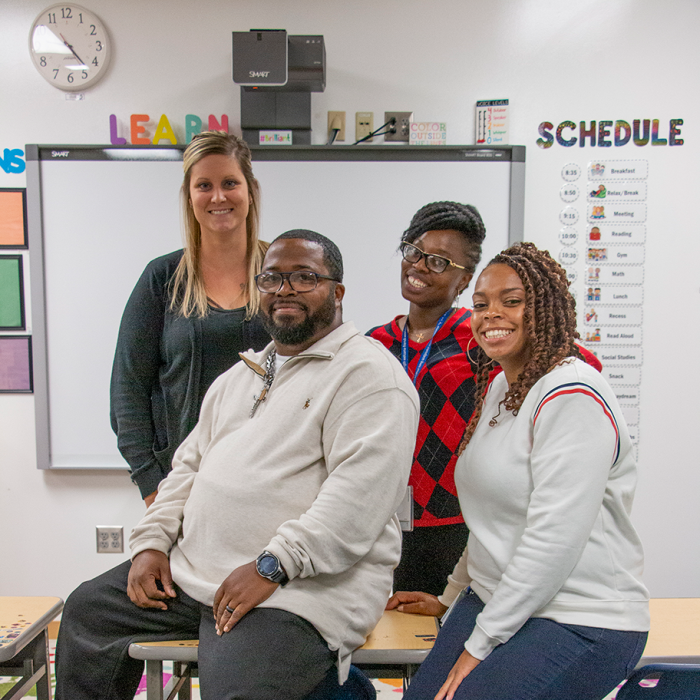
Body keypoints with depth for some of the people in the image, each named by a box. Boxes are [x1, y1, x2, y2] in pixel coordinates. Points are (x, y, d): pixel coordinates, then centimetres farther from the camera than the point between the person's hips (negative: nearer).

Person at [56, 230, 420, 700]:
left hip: (301, 587, -8)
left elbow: (361, 491, -21)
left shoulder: (369, 373, -11)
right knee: (86, 611, 15)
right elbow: (191, 464, 20)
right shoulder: (240, 376, 19)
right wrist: (153, 540, 6)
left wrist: (271, 566, -23)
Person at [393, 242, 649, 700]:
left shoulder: (573, 396, -18)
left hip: (582, 623, -7)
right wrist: (451, 597, 19)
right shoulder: (498, 388, 10)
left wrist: (480, 644, -15)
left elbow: (554, 541, -22)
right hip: (495, 601, 7)